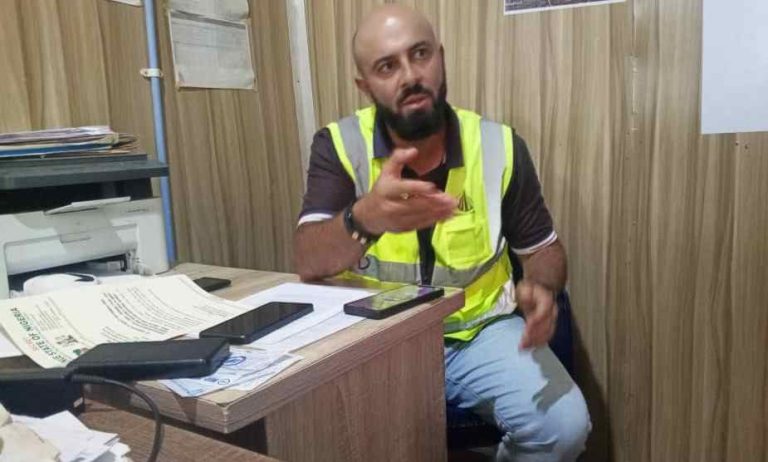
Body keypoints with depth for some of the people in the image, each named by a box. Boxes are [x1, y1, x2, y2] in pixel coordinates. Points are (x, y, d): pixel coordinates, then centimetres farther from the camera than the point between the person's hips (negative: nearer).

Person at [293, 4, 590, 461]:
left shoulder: (499, 146, -6)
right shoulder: (339, 144, -9)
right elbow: (310, 264, -22)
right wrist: (365, 218, -44)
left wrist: (540, 288, -19)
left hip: (482, 330, 2)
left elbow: (543, 248, 6)